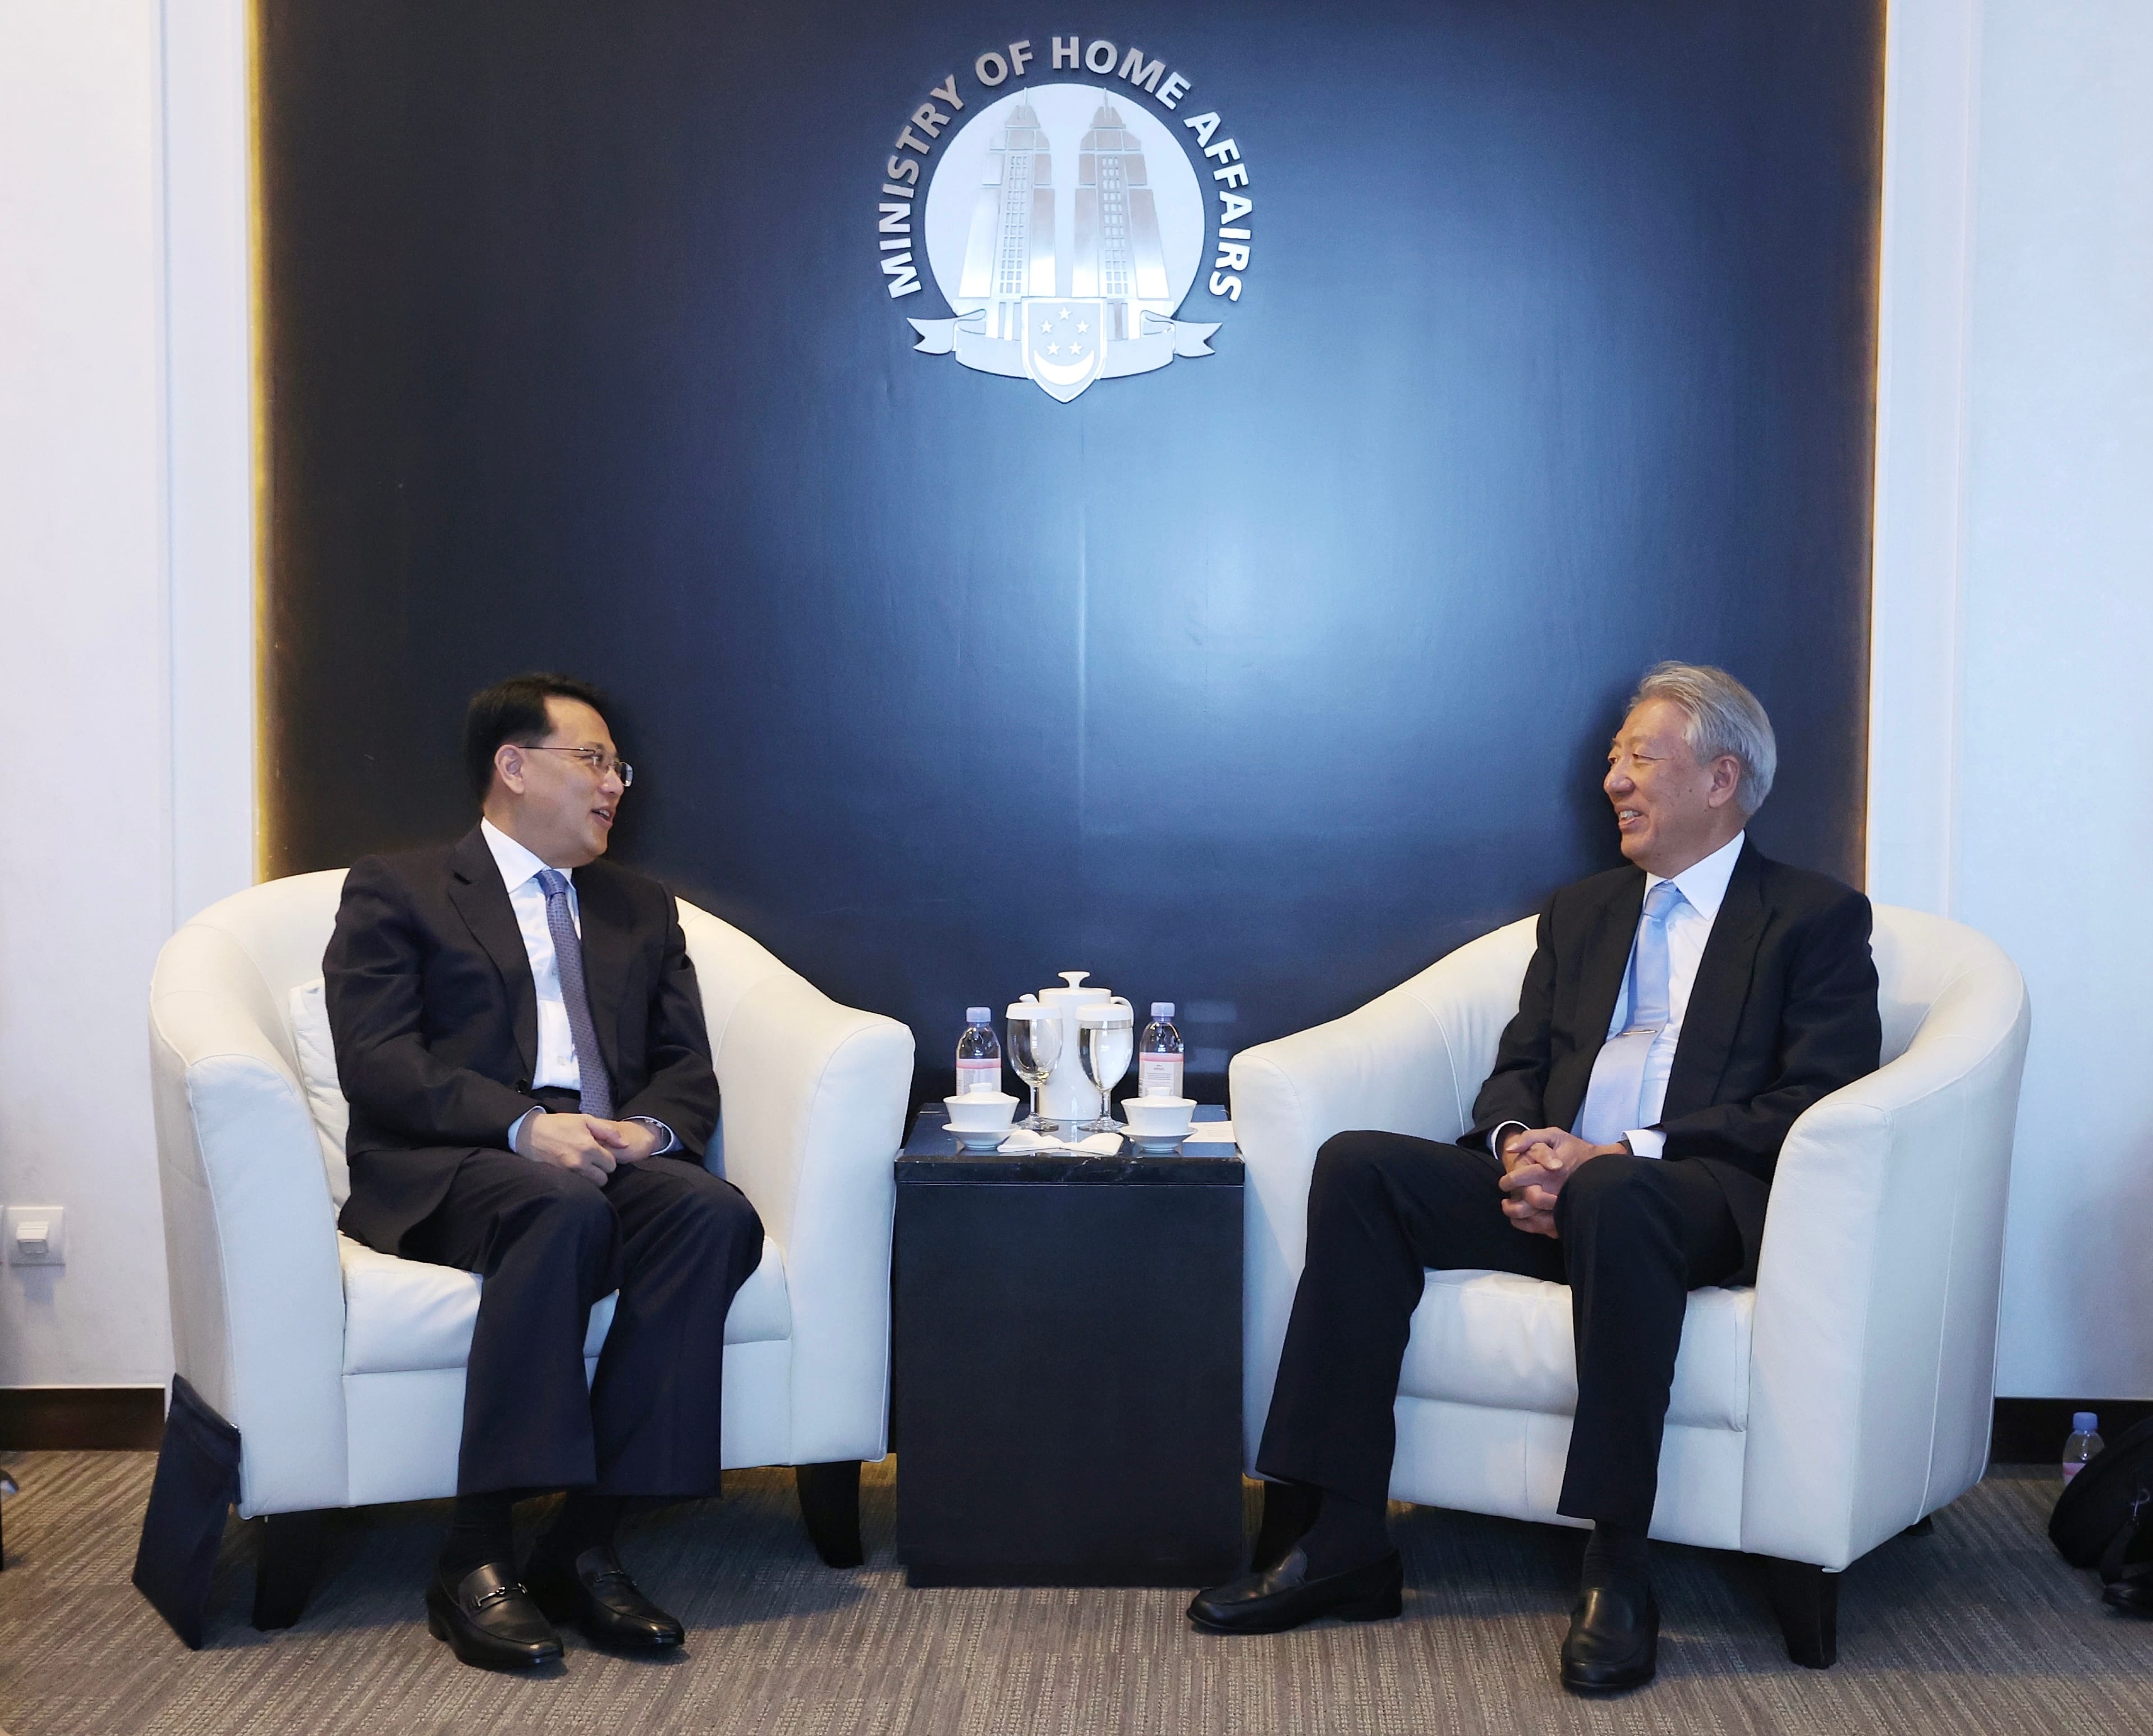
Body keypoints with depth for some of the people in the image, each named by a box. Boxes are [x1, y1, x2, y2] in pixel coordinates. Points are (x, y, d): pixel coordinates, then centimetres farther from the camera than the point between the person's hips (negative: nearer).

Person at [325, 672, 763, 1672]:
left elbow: (687, 1064, 17)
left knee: (715, 1213, -30)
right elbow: (376, 1060, -4)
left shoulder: (641, 909, 27)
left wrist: (651, 1128, -8)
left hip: (611, 1155, 4)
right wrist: (522, 1127, -19)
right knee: (566, 1210, -38)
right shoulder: (395, 891, 11)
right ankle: (475, 1559, -32)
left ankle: (584, 1543, -27)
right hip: (449, 1169, -4)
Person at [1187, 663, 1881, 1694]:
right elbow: (1519, 1066, 19)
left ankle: (1617, 1571, -32)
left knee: (1612, 1196, -40)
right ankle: (1342, 1539, -20)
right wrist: (1518, 1144, -7)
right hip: (1556, 1193, 6)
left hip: (1706, 1197, -6)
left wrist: (1626, 1154, -18)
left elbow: (1814, 1105, -7)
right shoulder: (1579, 913, 25)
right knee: (1356, 1167, -18)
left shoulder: (1817, 919, 6)